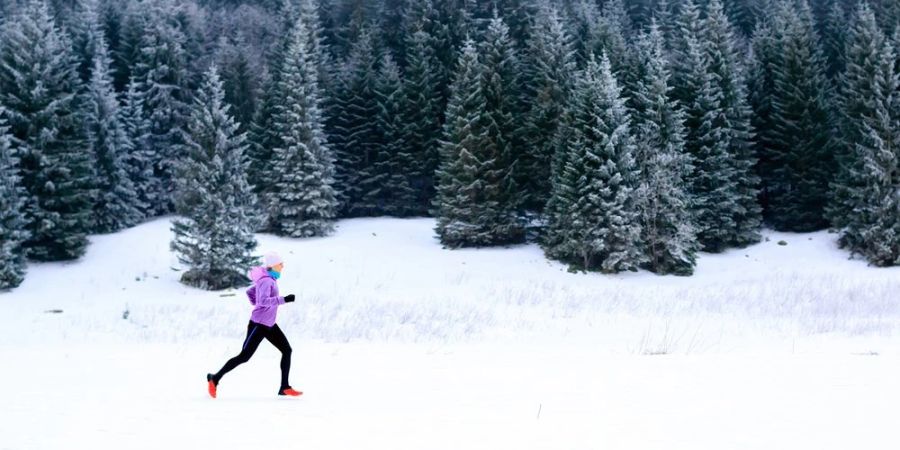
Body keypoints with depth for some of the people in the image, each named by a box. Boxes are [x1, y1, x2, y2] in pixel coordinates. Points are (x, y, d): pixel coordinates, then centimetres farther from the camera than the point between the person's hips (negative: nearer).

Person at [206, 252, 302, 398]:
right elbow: (264, 301, -35)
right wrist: (284, 299, -34)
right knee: (244, 357, -6)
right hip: (259, 324, -10)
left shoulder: (268, 279, 9)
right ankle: (215, 379, 7)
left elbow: (250, 292, 22)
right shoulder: (266, 280, -20)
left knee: (287, 350, 5)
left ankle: (284, 387, 7)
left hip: (269, 324, 10)